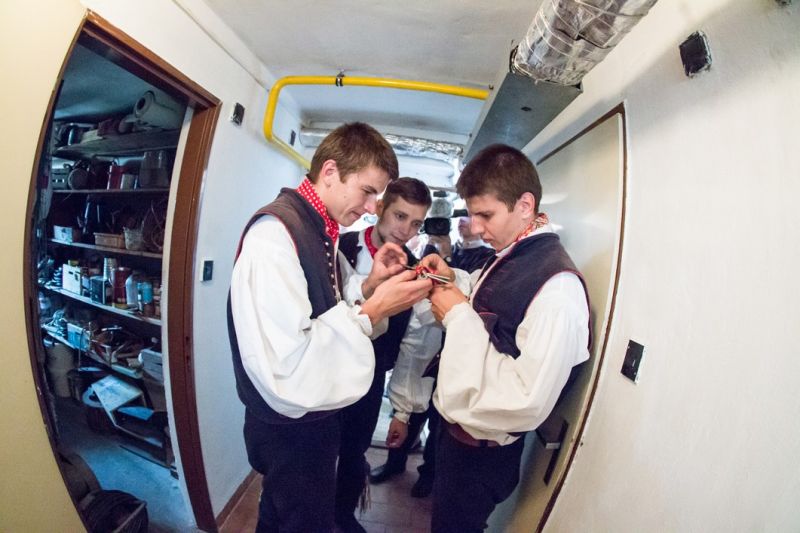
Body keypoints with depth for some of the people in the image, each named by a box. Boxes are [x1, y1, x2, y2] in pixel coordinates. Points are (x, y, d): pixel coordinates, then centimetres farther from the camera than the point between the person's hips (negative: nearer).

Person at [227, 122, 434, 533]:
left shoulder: (319, 231, 3)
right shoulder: (275, 232, -27)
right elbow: (286, 378, -34)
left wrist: (371, 284, -7)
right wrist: (374, 310, -28)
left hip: (313, 421, 8)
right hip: (290, 431, -8)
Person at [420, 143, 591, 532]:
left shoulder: (558, 286, -29)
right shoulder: (510, 257, -1)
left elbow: (527, 404, -32)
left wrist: (459, 315, -27)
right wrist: (452, 278, -4)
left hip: (481, 453, -8)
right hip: (457, 427, 8)